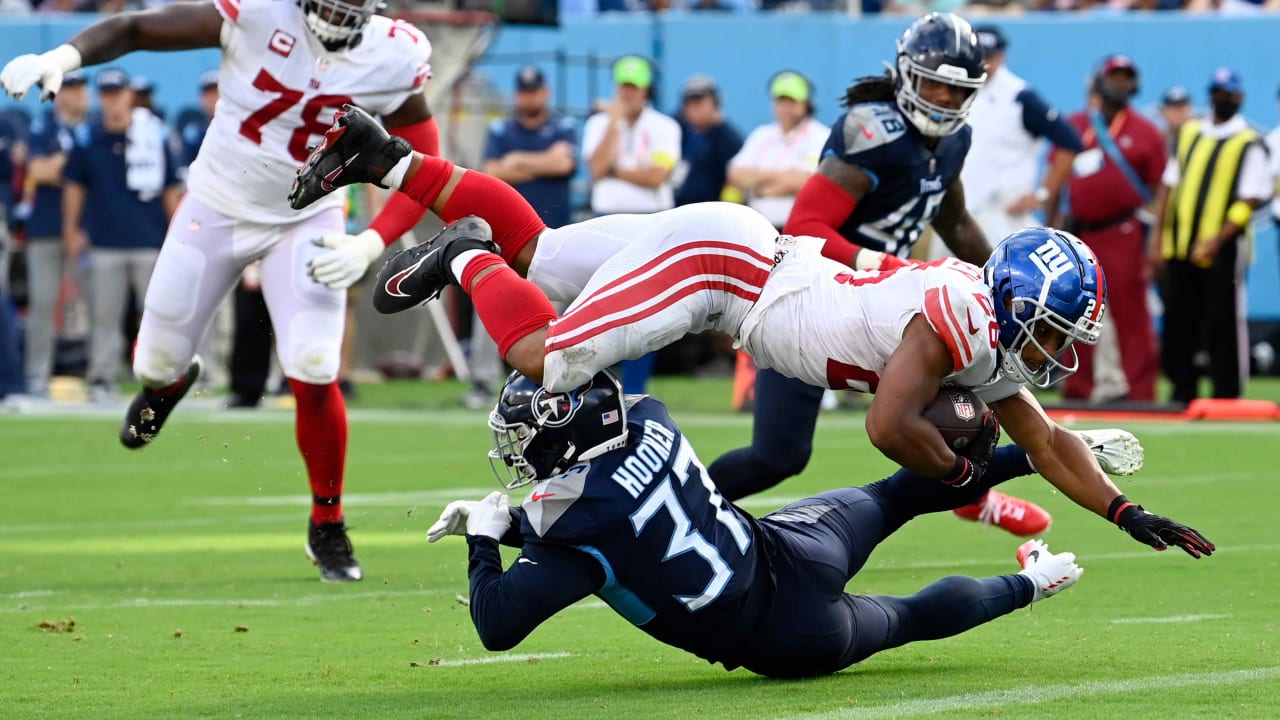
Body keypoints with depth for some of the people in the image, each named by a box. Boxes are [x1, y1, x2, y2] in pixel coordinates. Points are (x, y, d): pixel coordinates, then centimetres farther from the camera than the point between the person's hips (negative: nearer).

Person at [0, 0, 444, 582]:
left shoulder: (393, 60, -20)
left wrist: (371, 245, -24)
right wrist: (65, 56, -40)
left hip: (307, 222, 0)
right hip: (217, 208, 0)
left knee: (313, 376, -14)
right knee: (157, 363, 8)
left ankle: (327, 528, 9)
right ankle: (168, 380, 50)